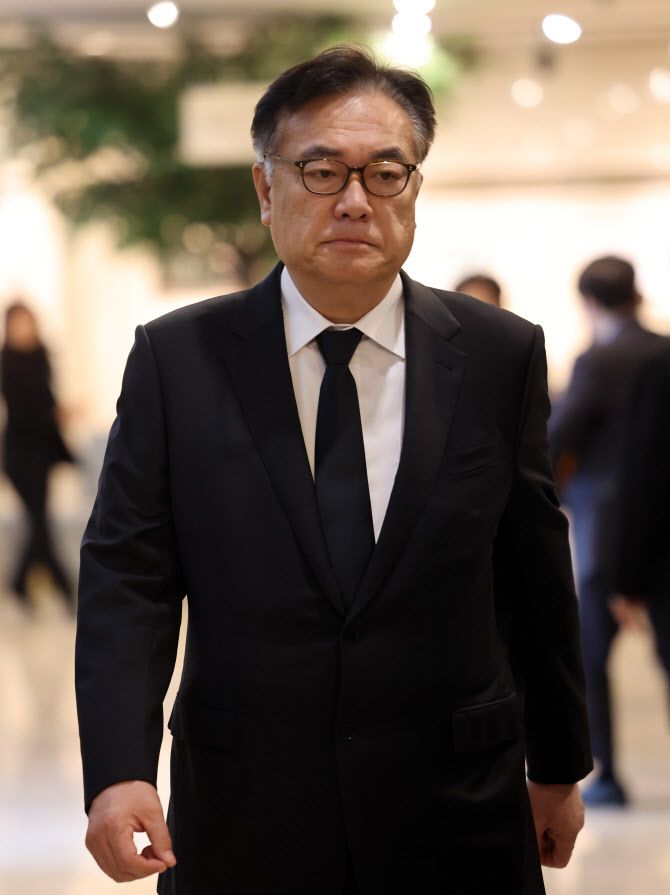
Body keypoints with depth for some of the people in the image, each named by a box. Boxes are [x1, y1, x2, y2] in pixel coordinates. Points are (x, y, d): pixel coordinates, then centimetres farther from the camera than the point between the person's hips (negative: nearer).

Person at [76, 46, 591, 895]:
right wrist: (119, 769, -18)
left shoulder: (502, 356, 0)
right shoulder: (177, 358, -2)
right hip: (242, 818, 0)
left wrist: (558, 768, 12)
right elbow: (127, 576, -5)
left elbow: (534, 577, 5)